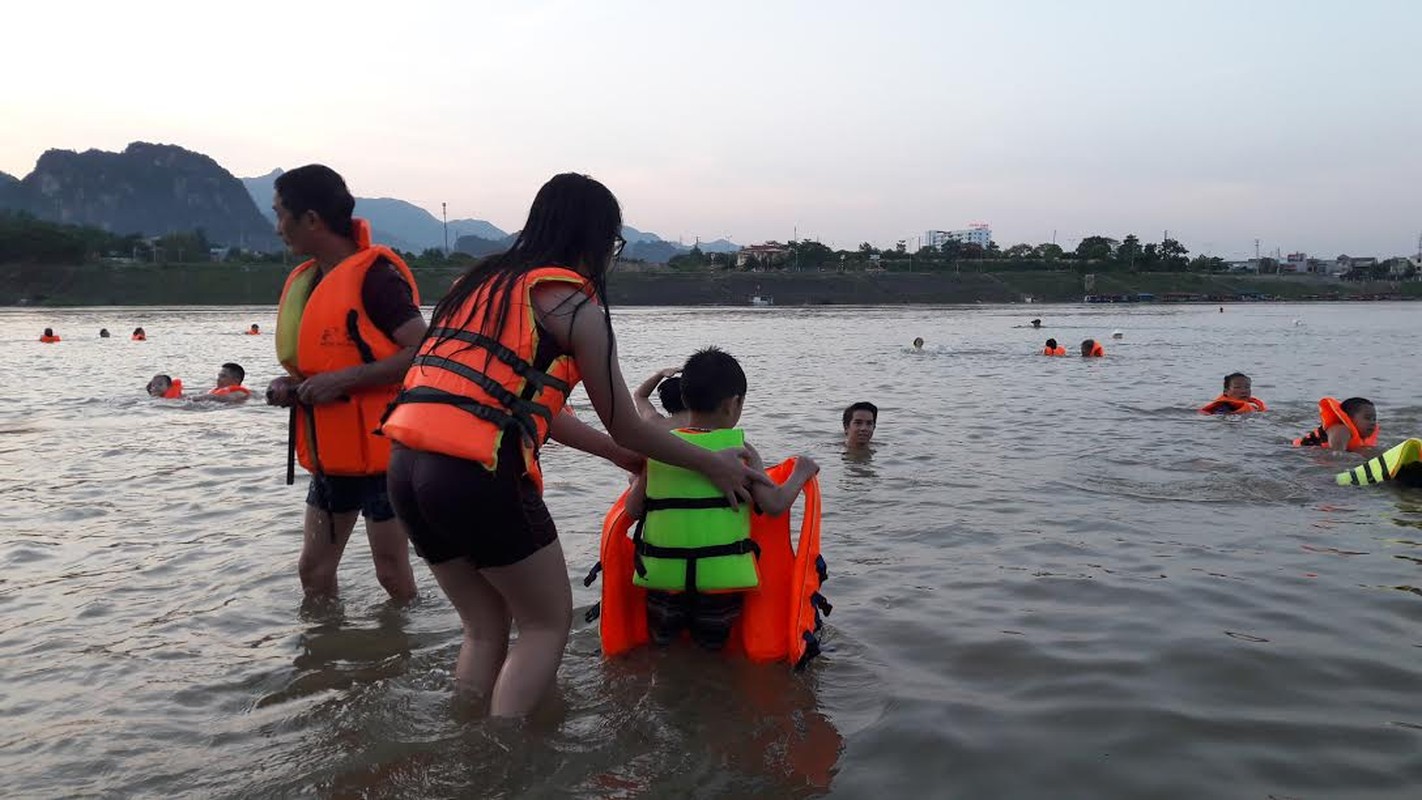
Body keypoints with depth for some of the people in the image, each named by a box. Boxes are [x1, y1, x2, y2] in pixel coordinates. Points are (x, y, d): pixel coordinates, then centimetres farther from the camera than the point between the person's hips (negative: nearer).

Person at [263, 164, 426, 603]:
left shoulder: (375, 275, -15)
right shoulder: (303, 281, 13)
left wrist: (344, 380, -23)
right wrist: (292, 386, 5)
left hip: (381, 448, -8)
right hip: (330, 451, 9)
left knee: (392, 574, 0)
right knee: (313, 571, 13)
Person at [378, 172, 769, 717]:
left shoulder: (486, 280, 20)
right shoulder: (573, 301, -3)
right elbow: (626, 429, 3)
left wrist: (625, 457, 33)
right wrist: (714, 464, 17)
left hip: (407, 467, 8)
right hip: (479, 474, -8)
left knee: (486, 627, 22)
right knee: (548, 623, 12)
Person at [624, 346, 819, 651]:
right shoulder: (740, 450, -5)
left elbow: (633, 510, 3)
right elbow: (774, 505, -11)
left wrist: (637, 480, 24)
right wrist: (801, 473, 6)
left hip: (663, 578, 2)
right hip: (720, 578, -2)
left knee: (661, 646, 20)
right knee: (711, 649, 15)